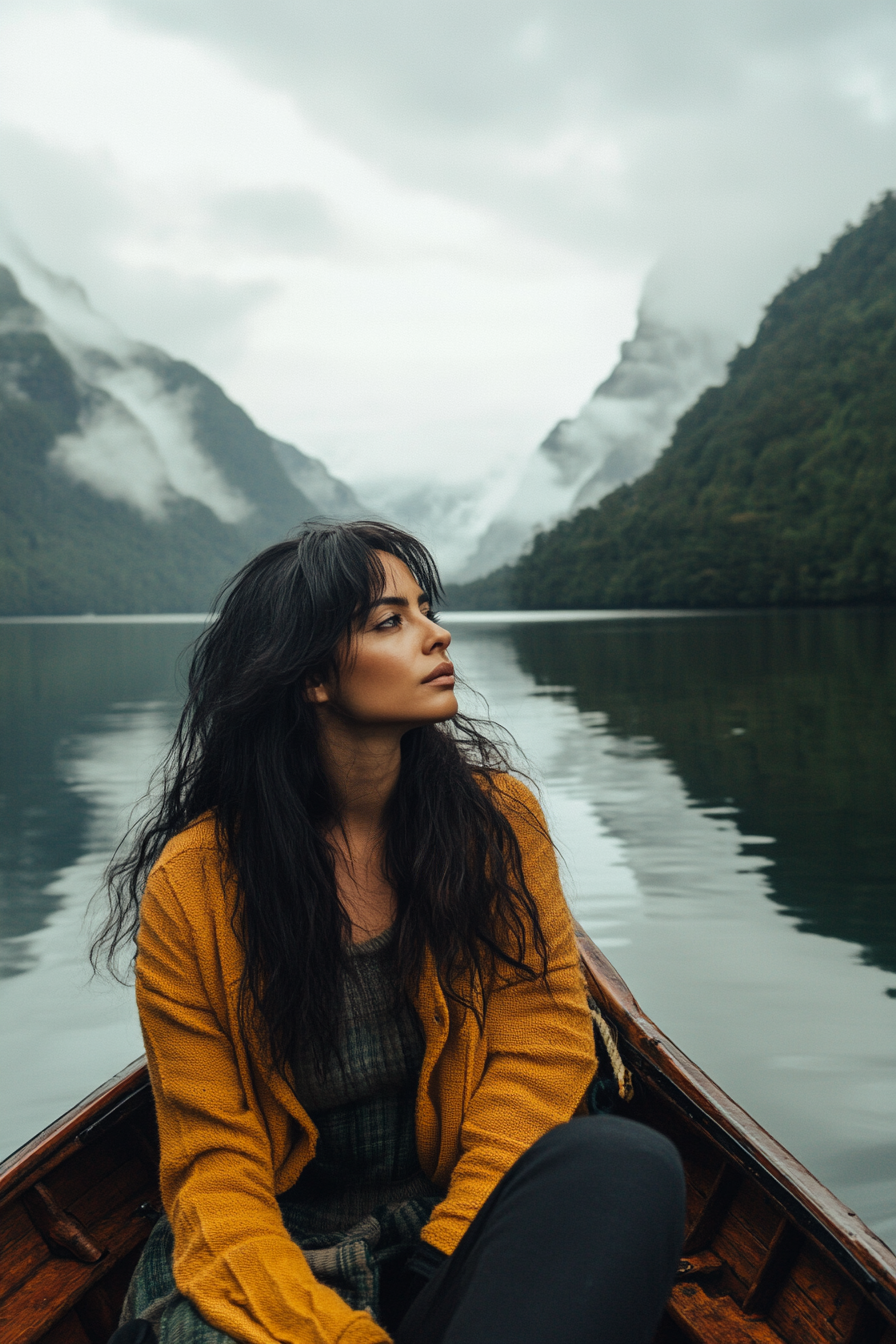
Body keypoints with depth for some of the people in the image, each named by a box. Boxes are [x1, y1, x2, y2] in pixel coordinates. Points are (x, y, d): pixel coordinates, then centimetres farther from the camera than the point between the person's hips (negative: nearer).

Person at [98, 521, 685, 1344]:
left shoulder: (498, 818, -3)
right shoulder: (194, 885, -10)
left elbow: (540, 1042, -6)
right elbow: (214, 1159, -9)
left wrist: (444, 1263, -19)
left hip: (471, 1217, 3)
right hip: (284, 1238, -2)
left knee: (629, 1165, -29)